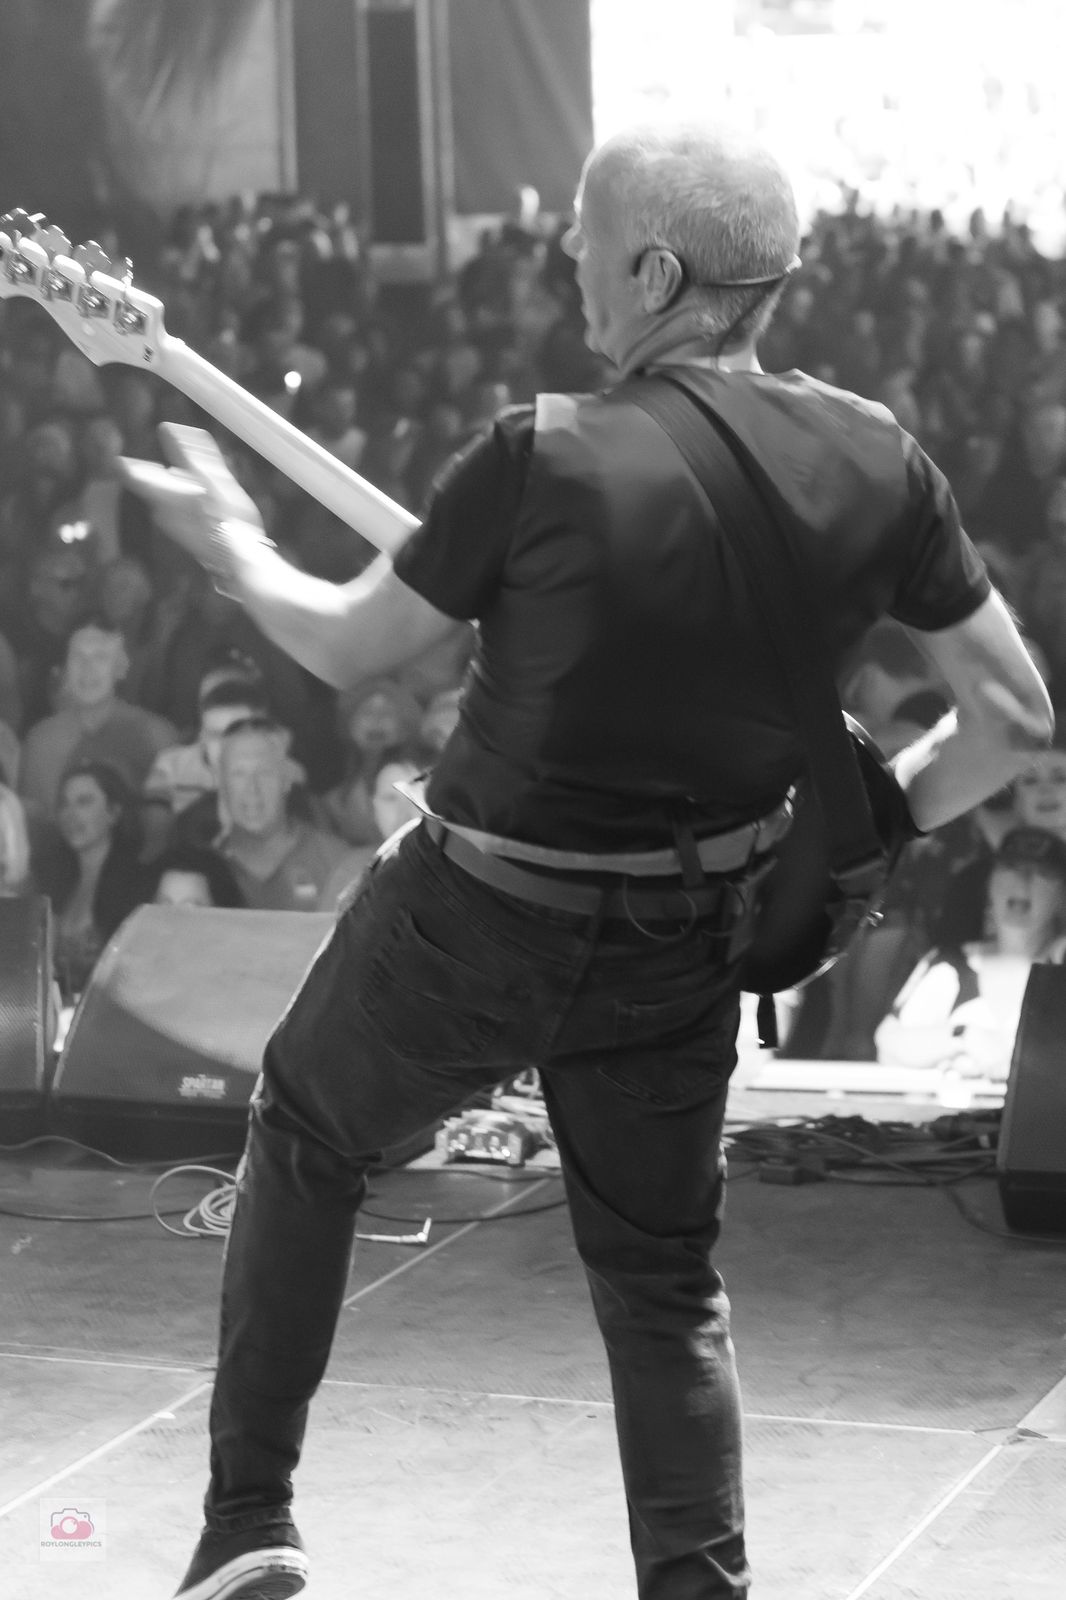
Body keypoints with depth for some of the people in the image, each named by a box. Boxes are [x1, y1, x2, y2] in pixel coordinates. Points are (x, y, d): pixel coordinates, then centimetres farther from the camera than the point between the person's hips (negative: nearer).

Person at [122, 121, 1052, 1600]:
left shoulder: (544, 460, -23)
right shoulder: (877, 464, -10)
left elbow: (347, 646, -8)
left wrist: (233, 542, 11)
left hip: (475, 923, -3)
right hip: (684, 952, 3)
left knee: (305, 1140, 24)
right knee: (665, 1281, 21)